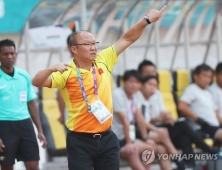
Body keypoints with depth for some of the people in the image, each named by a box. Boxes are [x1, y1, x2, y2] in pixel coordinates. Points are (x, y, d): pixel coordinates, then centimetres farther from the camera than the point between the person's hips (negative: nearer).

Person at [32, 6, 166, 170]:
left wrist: (147, 20, 1)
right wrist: (52, 69, -37)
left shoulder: (103, 62, 5)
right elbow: (37, 82, -19)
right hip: (80, 141, -5)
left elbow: (127, 39, 10)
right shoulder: (67, 73, -10)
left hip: (107, 138, 5)